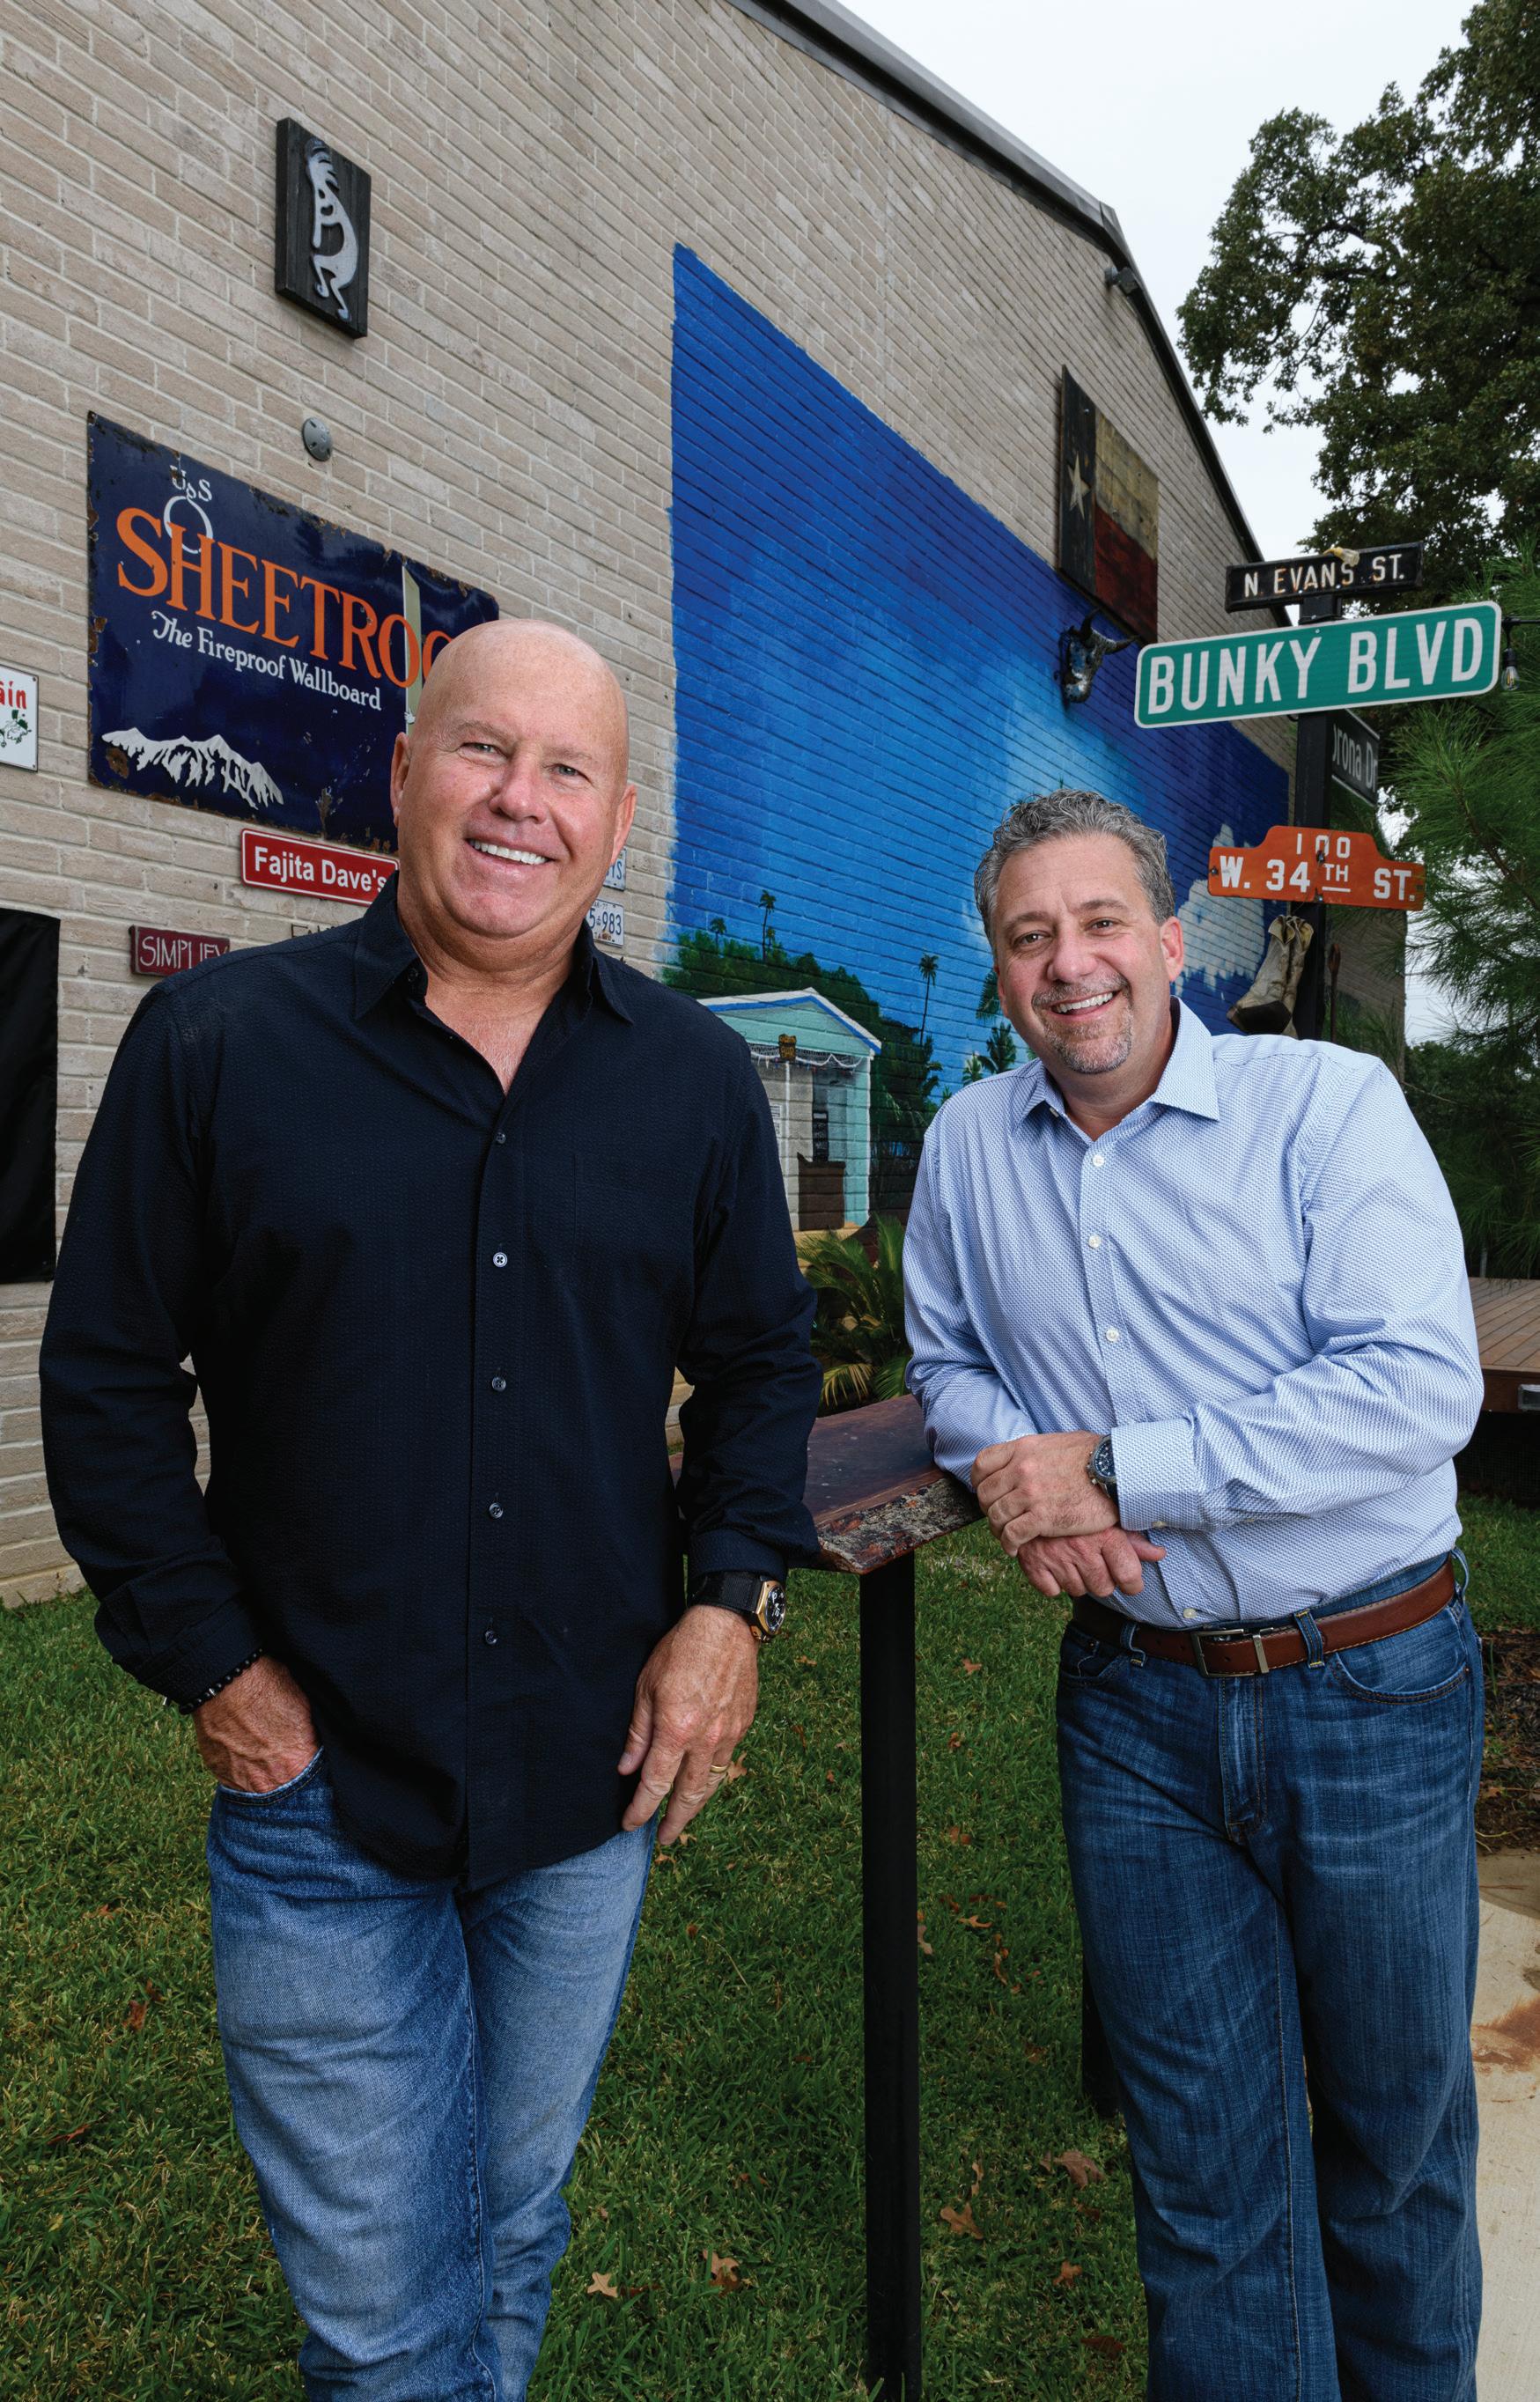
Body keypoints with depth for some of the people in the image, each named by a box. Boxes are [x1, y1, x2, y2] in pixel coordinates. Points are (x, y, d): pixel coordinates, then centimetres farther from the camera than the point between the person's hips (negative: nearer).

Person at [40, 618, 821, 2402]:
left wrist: (733, 1596, -5)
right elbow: (107, 1378, -3)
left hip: (599, 1775, 3)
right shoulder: (216, 1040, -7)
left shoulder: (695, 1078, 0)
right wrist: (208, 1661, -8)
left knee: (514, 2237, 24)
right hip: (317, 1783, -2)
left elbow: (760, 1361, 8)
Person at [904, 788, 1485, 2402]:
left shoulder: (1328, 1102, -10)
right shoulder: (968, 1144, 3)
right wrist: (1018, 1489, -8)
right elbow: (949, 1360, 14)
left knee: (1395, 2125, 19)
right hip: (1137, 1706, 2)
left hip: (1370, 1685, -2)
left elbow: (1418, 1388, -20)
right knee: (1203, 2153, 13)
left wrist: (1115, 1472, -21)